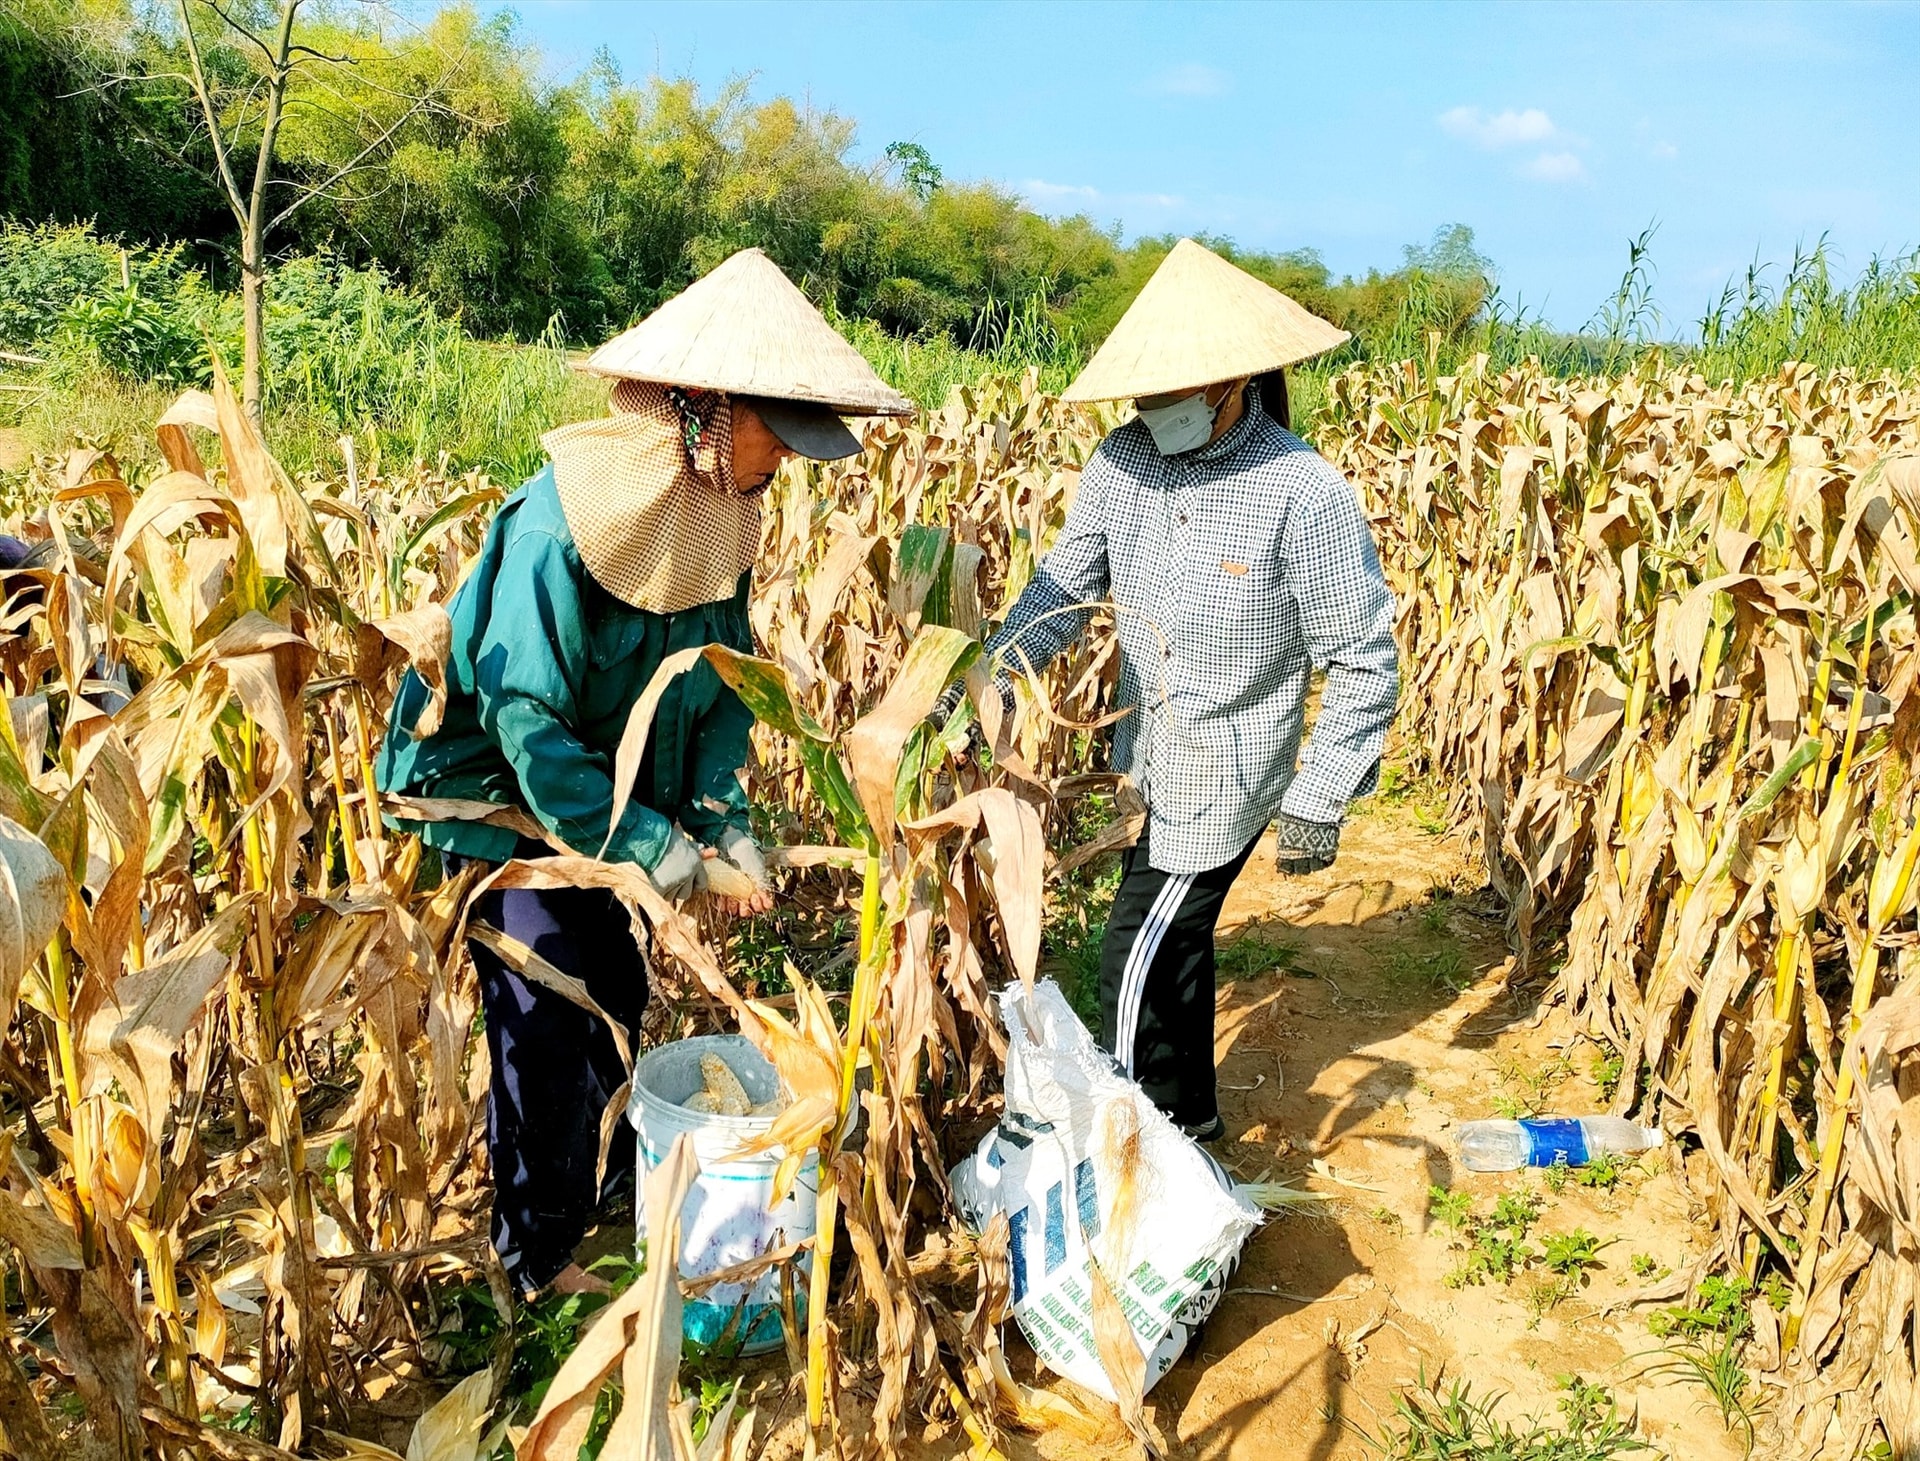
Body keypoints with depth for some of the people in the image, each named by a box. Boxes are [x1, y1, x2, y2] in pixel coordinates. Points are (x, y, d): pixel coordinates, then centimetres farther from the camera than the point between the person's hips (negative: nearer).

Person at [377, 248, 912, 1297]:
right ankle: (534, 1254, 24)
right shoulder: (564, 520, -30)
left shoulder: (718, 515, -7)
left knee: (620, 1007, 20)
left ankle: (612, 1184, 43)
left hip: (612, 801, 7)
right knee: (546, 1033, 3)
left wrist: (721, 813, -13)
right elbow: (523, 712, -29)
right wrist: (641, 839, -27)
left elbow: (720, 675, 0)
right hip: (512, 806, -7)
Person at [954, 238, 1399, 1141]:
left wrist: (1320, 799, -16)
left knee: (1137, 961, 0)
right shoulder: (1123, 462, -9)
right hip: (1154, 761, 7)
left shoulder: (1303, 493, -24)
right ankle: (1187, 1114, 45)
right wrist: (992, 671, -22)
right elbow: (1064, 585, -5)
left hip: (1223, 777, -6)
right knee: (1174, 939, 22)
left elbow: (1364, 661, -17)